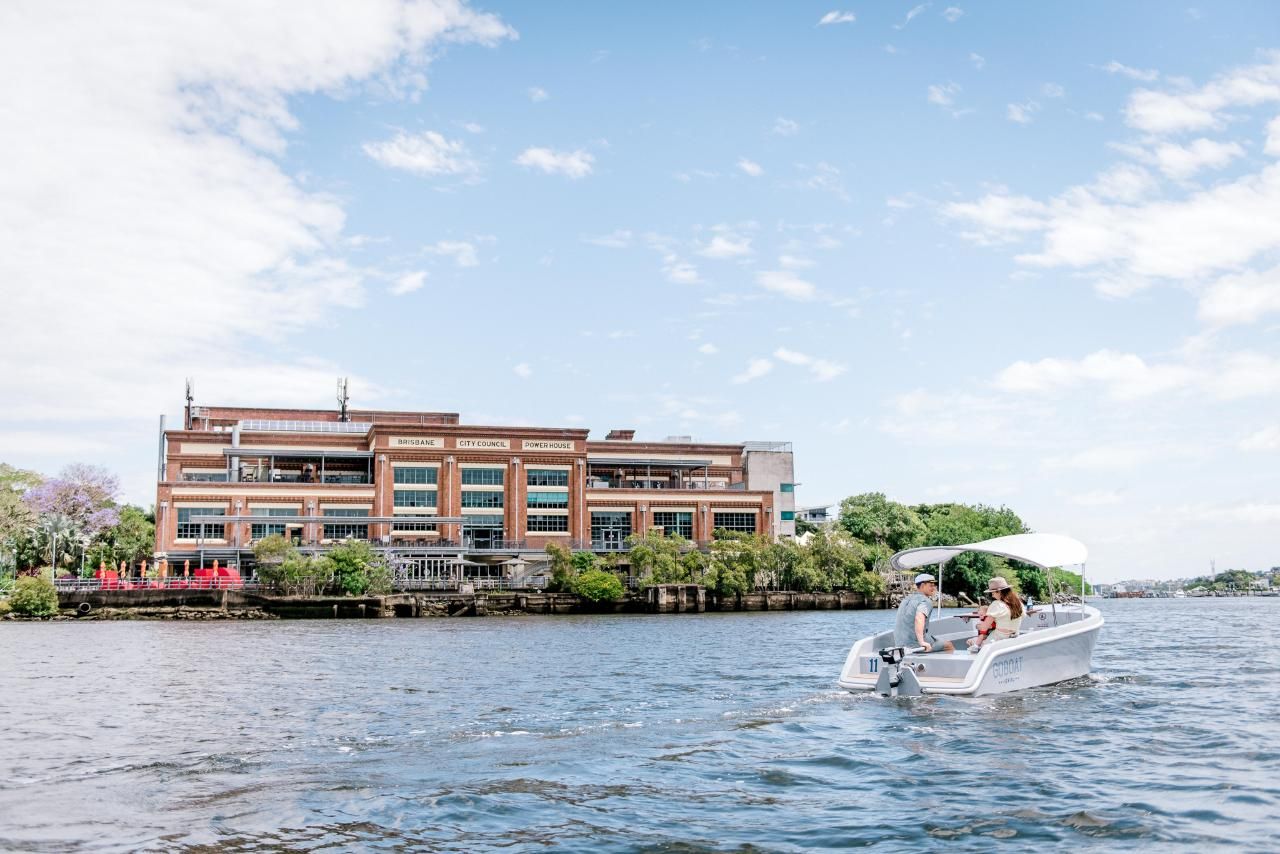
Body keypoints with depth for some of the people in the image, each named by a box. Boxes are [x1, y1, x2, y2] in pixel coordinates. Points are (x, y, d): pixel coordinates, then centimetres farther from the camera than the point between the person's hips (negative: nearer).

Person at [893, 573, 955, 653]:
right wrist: (921, 642, -38)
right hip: (916, 644, -8)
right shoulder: (926, 601, -12)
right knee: (949, 645, 13)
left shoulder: (906, 599, 14)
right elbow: (919, 618, -33)